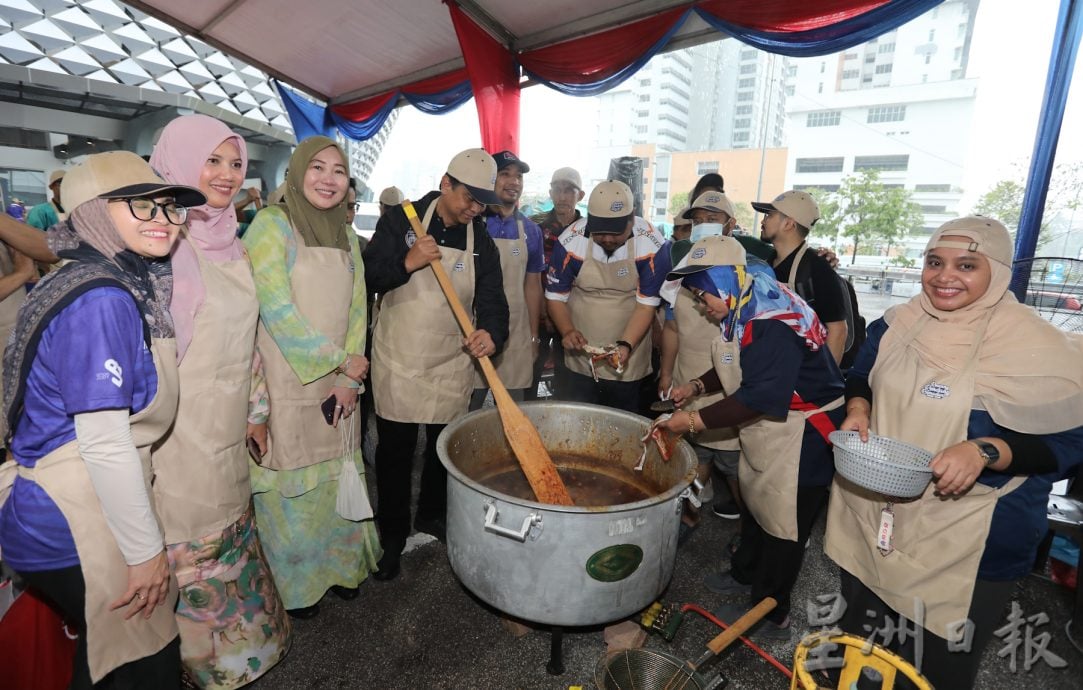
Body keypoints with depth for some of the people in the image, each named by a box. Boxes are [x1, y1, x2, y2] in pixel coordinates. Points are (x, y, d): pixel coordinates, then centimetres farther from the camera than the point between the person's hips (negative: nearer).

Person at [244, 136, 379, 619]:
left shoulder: (346, 236, 11)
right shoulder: (272, 224, -7)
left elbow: (356, 310, 7)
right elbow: (275, 308, -16)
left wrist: (349, 380, -4)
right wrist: (340, 361, -12)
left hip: (336, 387, 5)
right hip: (285, 386, -5)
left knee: (337, 479, 14)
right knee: (290, 486, 7)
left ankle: (338, 565, 34)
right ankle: (293, 583, 28)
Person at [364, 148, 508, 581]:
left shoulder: (482, 241, 1)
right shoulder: (401, 220, -5)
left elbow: (492, 300, -7)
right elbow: (367, 277, -7)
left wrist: (491, 332, -28)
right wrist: (407, 263, -25)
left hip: (452, 367, 3)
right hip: (397, 362, -2)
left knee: (444, 451, 17)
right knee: (394, 454, 8)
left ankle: (431, 521, 41)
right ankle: (392, 536, 27)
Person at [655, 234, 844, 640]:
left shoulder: (772, 324, -31)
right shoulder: (748, 312, 1)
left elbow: (759, 397, -33)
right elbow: (739, 370, 13)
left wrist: (695, 421, -27)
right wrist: (696, 387, -1)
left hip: (801, 437, -10)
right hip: (767, 433, 10)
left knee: (782, 523, 6)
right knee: (755, 507, 24)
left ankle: (770, 615, 26)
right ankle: (745, 575, 47)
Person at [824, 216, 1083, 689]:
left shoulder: (1038, 348, -15)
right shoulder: (897, 325, 0)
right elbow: (861, 378, 14)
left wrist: (984, 451, -29)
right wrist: (857, 410, -7)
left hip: (966, 542, -4)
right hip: (871, 515, 5)